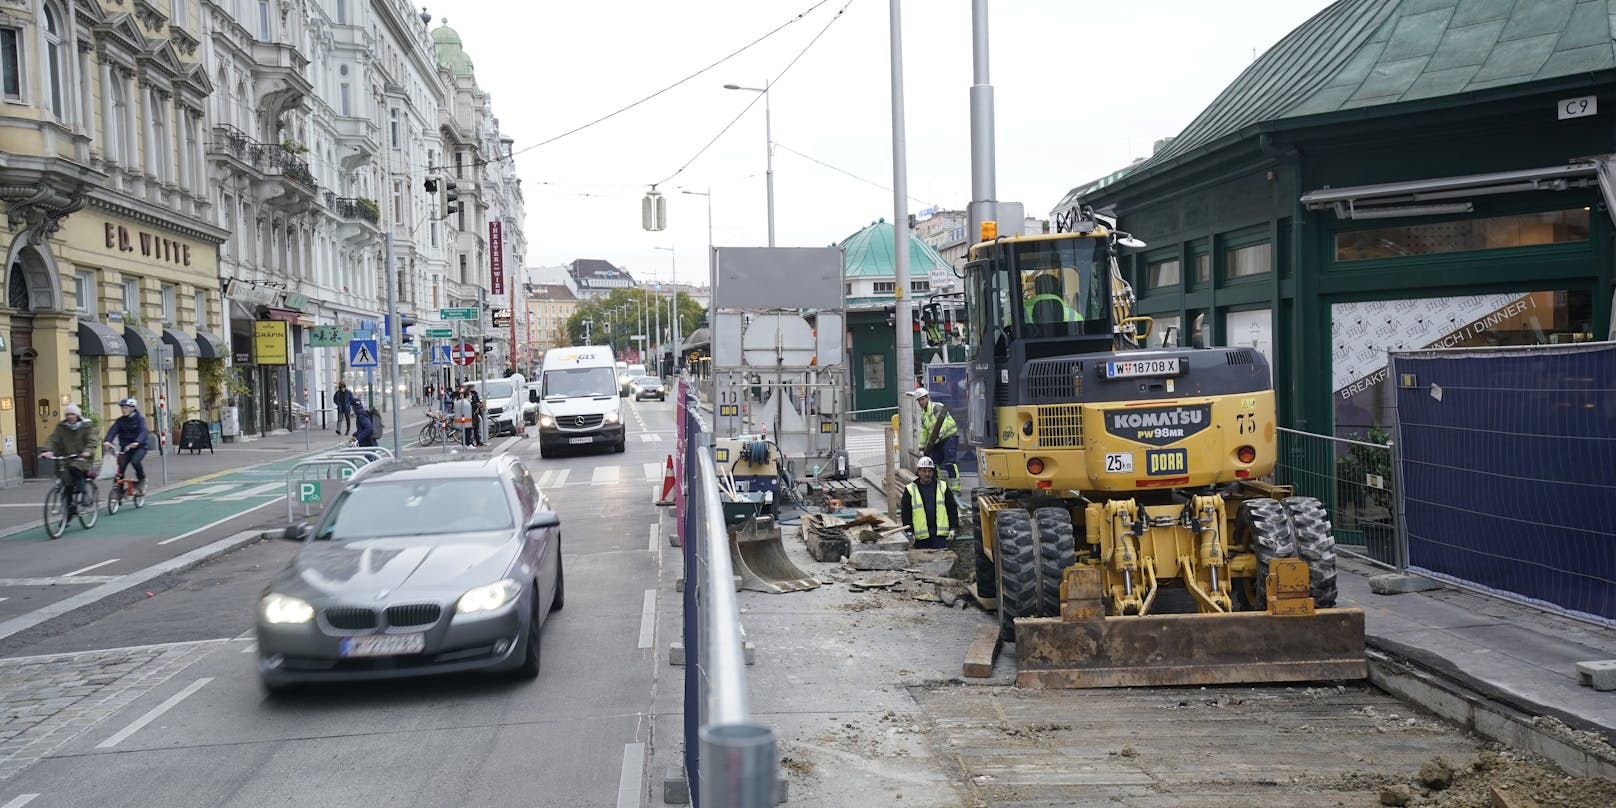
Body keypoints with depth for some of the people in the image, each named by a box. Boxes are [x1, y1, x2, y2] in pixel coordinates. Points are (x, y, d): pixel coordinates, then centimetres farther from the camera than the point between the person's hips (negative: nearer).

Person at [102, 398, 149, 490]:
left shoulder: (140, 419, -6)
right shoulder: (120, 420, 4)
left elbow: (143, 432, -22)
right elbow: (113, 430, -11)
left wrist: (137, 442, -42)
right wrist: (107, 440, -32)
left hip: (139, 447, -4)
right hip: (125, 447, 4)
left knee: (135, 461, -29)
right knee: (121, 467, -9)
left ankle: (142, 479, -2)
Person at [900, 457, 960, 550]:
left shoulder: (943, 487, 7)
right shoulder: (910, 490, 3)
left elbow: (952, 508, 9)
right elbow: (906, 513, 3)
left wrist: (952, 528, 2)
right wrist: (909, 532, -4)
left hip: (940, 533, 0)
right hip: (921, 534, 0)